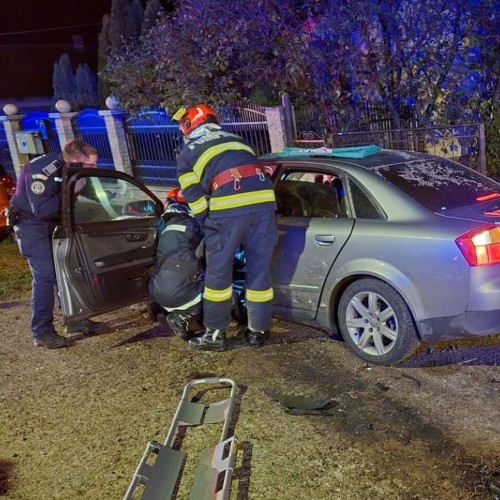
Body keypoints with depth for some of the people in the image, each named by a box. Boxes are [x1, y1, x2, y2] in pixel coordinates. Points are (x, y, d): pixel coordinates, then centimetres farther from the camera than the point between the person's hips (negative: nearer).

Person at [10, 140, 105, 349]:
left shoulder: (68, 168, -7)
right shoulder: (40, 171, -29)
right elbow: (41, 209, -33)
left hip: (53, 222, 8)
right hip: (31, 224, -8)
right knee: (45, 276, -12)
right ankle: (42, 332, -5)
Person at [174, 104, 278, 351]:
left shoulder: (187, 153, 17)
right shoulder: (236, 140, 32)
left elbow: (195, 198, 8)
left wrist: (209, 228, 18)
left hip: (229, 208, -5)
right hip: (264, 201, 5)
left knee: (218, 273, 8)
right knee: (260, 270, 12)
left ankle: (215, 334, 14)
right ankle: (258, 331, 22)